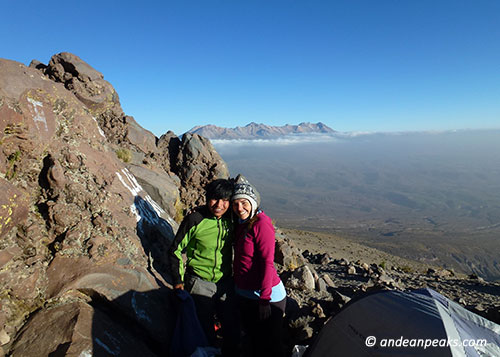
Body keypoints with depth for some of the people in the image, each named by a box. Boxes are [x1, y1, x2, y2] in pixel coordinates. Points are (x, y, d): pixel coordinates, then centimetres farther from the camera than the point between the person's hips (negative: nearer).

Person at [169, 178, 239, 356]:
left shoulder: (231, 219, -5)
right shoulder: (194, 219, -17)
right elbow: (176, 250, -6)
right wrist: (177, 280, -7)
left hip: (225, 282, 4)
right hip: (200, 283, -3)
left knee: (232, 329, 14)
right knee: (205, 330, 12)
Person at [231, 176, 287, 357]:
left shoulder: (262, 224, -22)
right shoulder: (241, 223, 4)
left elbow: (267, 263, -23)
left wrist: (264, 298, -22)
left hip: (267, 296, -8)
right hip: (244, 295, 8)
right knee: (255, 342, 24)